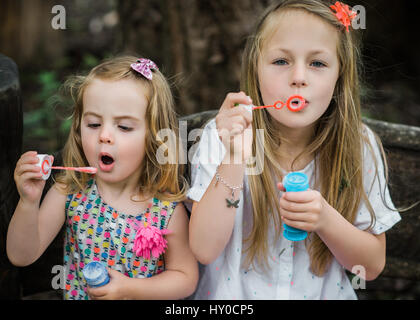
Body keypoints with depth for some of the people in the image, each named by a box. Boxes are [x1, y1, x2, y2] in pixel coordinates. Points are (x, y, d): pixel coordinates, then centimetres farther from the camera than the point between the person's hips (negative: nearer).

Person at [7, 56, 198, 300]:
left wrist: (130, 289, -16)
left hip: (140, 293, -1)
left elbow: (186, 278, -3)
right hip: (77, 294, 2)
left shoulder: (167, 208, -12)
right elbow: (21, 256, -7)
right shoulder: (69, 193, -7)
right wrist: (29, 202, -22)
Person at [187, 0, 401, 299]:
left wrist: (325, 219, -19)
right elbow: (204, 249, -16)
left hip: (321, 294, 1)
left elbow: (372, 265, -2)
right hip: (232, 294, -1)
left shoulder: (358, 146, -6)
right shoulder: (223, 137, -9)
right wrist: (235, 159, -25)